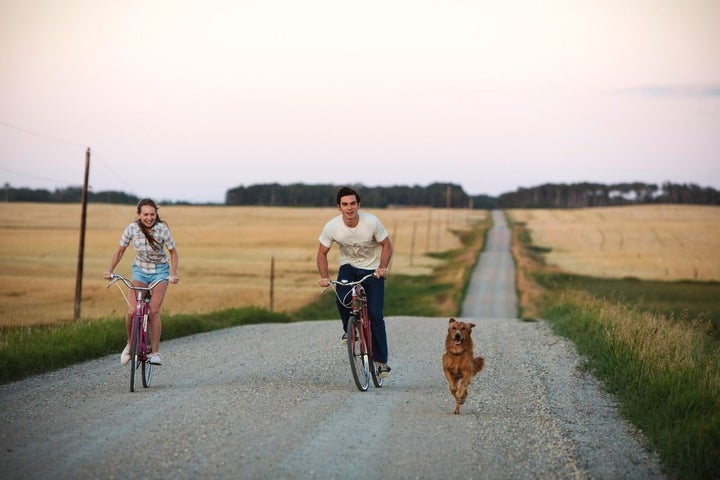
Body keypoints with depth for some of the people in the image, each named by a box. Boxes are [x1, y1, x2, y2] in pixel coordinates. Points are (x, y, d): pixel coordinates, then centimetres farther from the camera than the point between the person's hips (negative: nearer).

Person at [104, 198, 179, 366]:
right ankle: (130, 344, 13)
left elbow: (173, 253, -6)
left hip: (160, 271, -1)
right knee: (132, 312, -14)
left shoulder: (162, 229, -18)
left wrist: (174, 273, -20)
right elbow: (120, 251, -2)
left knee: (154, 311, -17)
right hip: (140, 270, 1)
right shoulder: (132, 229, -15)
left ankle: (155, 352, -6)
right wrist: (110, 270, -14)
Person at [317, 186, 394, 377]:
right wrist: (324, 276, -20)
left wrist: (382, 267, -25)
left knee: (375, 315, -9)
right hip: (348, 267, 1)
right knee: (341, 298, -29)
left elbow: (387, 244, -9)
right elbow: (322, 252, -5)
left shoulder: (371, 222, -23)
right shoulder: (332, 227, -19)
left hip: (373, 270, -1)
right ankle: (349, 330, 2)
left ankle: (381, 360, 3)